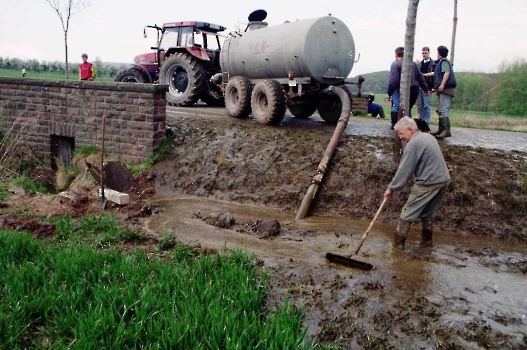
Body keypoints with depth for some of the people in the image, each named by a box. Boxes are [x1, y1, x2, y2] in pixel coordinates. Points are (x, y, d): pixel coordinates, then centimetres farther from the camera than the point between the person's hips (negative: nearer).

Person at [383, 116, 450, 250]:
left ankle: (398, 243, 8)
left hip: (428, 183, -9)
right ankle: (427, 240, 29)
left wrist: (391, 188, -5)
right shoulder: (428, 136, 13)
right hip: (443, 180, 9)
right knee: (426, 213, 22)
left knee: (407, 213, 3)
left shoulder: (413, 144, -14)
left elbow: (404, 170, -13)